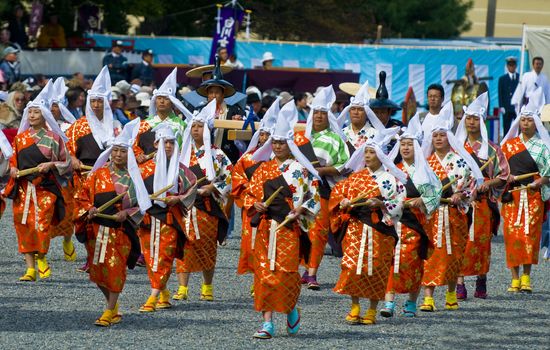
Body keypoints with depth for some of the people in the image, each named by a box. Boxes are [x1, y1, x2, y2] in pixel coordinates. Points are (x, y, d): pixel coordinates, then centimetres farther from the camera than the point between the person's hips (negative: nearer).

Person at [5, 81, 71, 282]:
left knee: (42, 224, -12)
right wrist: (13, 169, -2)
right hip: (22, 188, 3)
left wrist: (50, 165, -11)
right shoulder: (20, 138, 11)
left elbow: (66, 163, 5)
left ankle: (41, 257, 15)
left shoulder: (54, 138, 2)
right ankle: (30, 269, 2)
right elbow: (13, 160, 19)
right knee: (24, 226, -3)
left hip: (45, 189, -3)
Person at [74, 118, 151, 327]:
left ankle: (110, 312, 0)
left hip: (121, 229, -3)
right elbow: (82, 196, 8)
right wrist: (89, 210, -11)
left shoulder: (133, 177, 0)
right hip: (97, 229, 3)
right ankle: (112, 305, 27)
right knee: (97, 270, 5)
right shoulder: (98, 174, 5)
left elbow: (141, 204, 1)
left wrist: (126, 213, -15)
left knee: (115, 269, -7)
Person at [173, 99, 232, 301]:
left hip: (208, 207, -2)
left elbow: (228, 178, 1)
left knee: (207, 246, 2)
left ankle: (207, 287, 16)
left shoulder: (216, 154, 2)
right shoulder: (184, 152, 13)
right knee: (183, 246, -7)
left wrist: (212, 189, -11)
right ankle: (182, 288, -8)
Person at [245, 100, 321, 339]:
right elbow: (249, 194, 17)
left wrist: (301, 210, -13)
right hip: (265, 227, 4)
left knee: (285, 272, -9)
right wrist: (255, 204, -2)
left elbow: (313, 195, 1)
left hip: (289, 228, -4)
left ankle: (291, 310, 18)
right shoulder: (263, 169, 13)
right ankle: (268, 323, 0)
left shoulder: (298, 170, 1)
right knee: (264, 273, -1)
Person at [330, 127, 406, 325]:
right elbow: (338, 191, 15)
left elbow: (398, 204, -3)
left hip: (379, 229, -3)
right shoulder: (356, 177, 11)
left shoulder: (391, 179, 1)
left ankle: (372, 311, 9)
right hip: (355, 227, 3)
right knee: (352, 265, -7)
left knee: (376, 269, 1)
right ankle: (355, 307, 4)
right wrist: (343, 202, -6)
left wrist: (380, 204, -18)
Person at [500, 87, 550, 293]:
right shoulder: (509, 145, 13)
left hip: (533, 196, -2)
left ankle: (526, 277, -3)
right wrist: (507, 177, -6)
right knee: (511, 234, -5)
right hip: (511, 196, 2)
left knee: (530, 234, -9)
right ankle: (515, 278, 0)